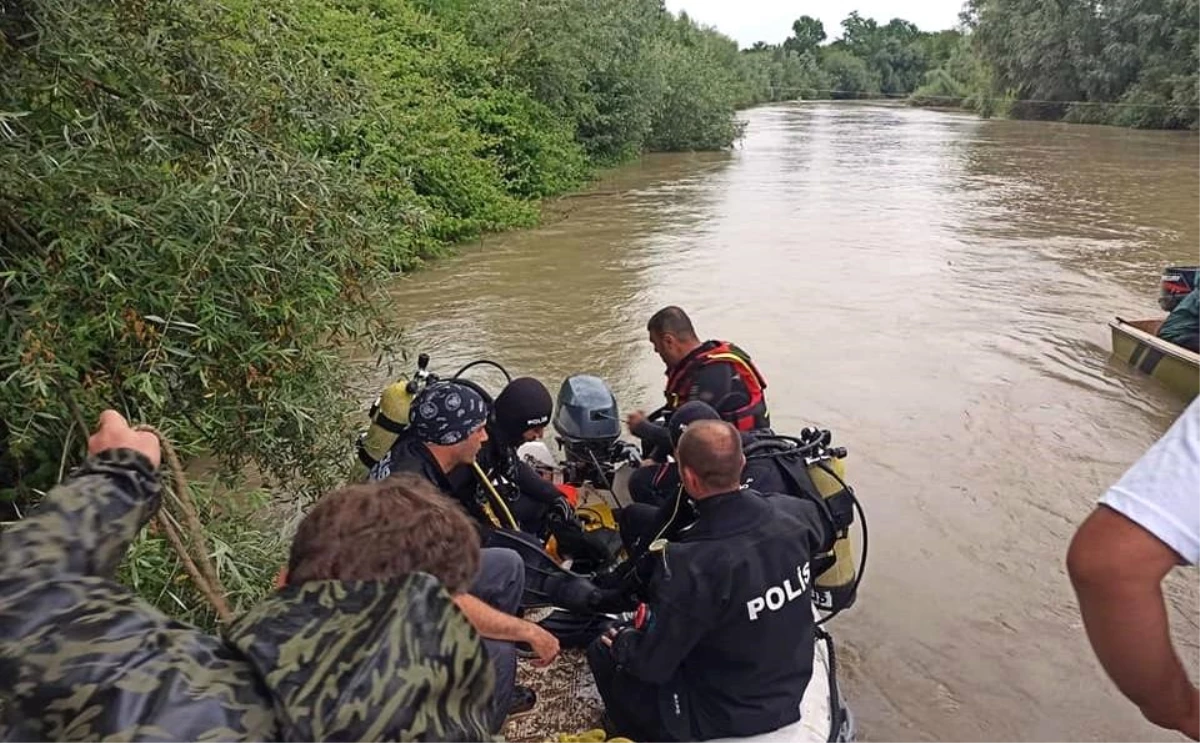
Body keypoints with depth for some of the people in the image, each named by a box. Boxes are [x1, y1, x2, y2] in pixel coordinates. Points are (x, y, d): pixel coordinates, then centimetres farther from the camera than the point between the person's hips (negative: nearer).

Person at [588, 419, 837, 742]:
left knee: (603, 651, 8)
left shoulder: (691, 565, -35)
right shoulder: (793, 515, -17)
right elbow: (827, 530, 9)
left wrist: (621, 642, -1)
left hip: (727, 717, -6)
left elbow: (651, 663, -23)